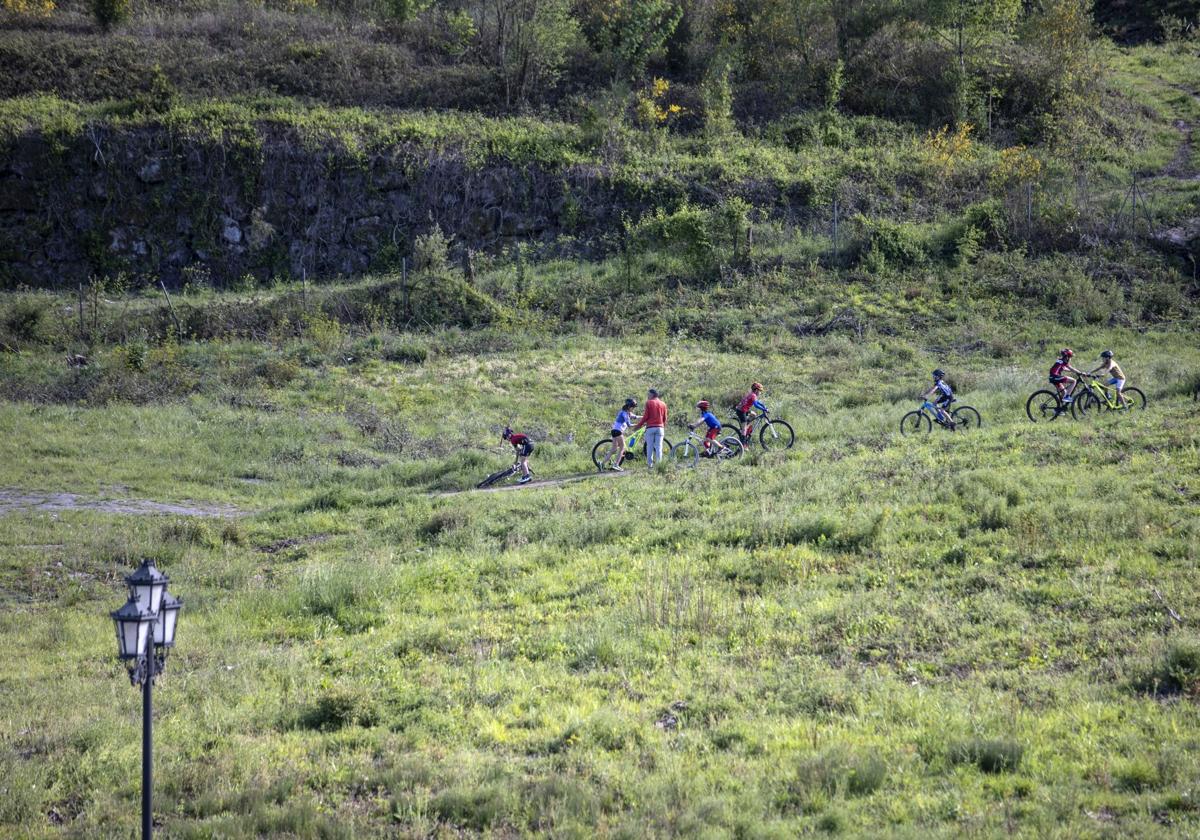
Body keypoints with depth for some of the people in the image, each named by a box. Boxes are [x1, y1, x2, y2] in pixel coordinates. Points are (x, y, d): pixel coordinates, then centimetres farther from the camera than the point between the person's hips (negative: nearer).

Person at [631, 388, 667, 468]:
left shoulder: (649, 403, -1)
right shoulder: (663, 404, 9)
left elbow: (645, 416, -6)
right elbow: (665, 418, 11)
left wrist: (638, 426, 2)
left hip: (650, 427, -3)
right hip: (660, 427, 3)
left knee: (649, 447, 2)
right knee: (658, 447, 2)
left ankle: (650, 464, 0)